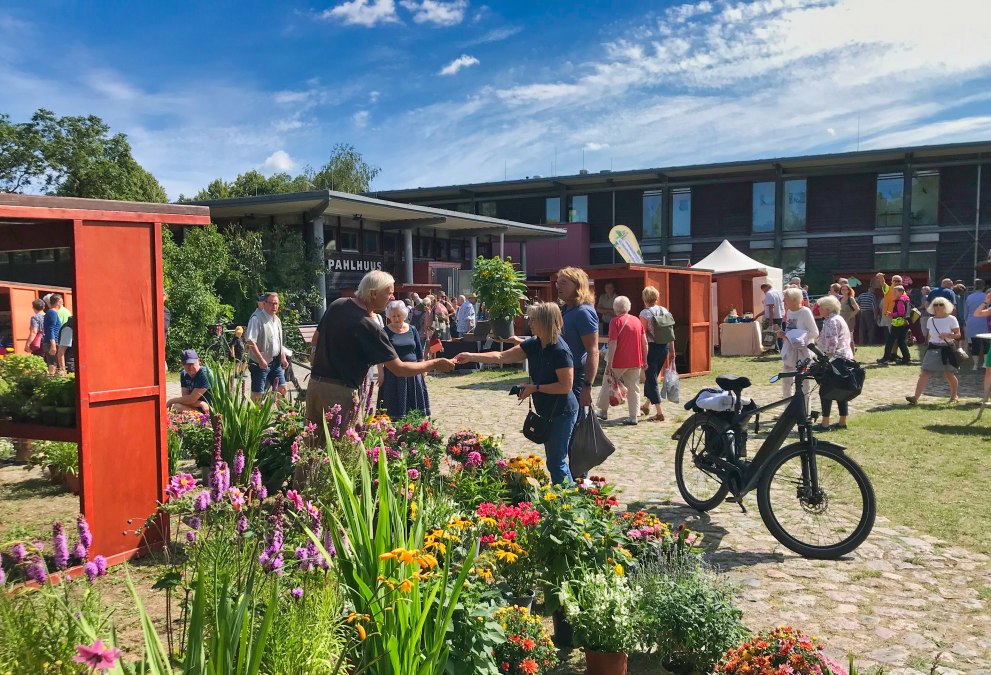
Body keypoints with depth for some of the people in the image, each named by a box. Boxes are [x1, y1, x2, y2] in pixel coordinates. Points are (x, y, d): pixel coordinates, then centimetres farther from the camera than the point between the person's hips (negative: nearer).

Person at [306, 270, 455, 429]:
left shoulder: (337, 305, 4)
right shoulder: (370, 327, -18)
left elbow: (316, 338, 16)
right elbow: (399, 369, -15)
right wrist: (435, 364, -6)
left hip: (315, 384, 8)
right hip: (341, 392, -8)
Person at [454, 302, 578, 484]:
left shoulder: (560, 351, -22)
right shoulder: (534, 345, 2)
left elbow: (566, 386, -22)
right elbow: (502, 357, 1)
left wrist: (535, 388, -17)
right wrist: (471, 357, -5)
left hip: (562, 413, -9)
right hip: (546, 411, 9)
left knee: (556, 462, -2)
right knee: (554, 460, 17)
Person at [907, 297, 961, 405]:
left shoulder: (951, 319, -5)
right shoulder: (930, 320, 7)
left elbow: (958, 335, -5)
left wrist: (947, 335, -21)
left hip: (947, 349, -3)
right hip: (933, 349, 3)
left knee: (949, 374, 9)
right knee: (924, 373, -8)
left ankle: (954, 396, 34)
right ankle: (915, 397, -15)